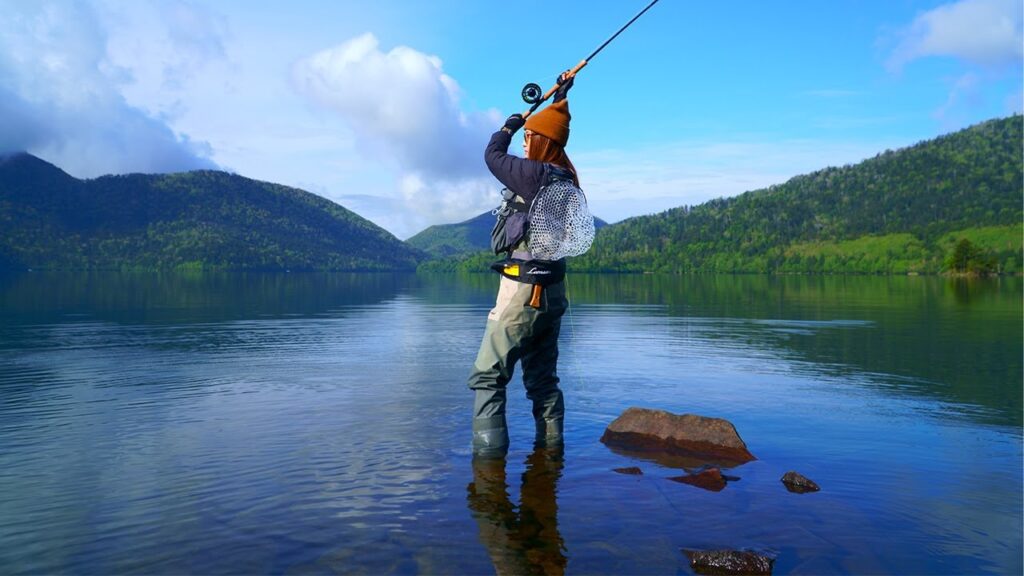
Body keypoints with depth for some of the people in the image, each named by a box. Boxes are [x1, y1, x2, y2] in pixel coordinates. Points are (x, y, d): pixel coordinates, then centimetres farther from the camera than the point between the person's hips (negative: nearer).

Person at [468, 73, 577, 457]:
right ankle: (551, 446, 19)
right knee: (543, 379, 16)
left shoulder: (536, 175, -13)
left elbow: (493, 155, 1)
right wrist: (560, 100, 40)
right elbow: (553, 136, 29)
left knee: (487, 376, -4)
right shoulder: (566, 178, 11)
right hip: (552, 292, 9)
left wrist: (510, 125, 18)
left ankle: (489, 454, -7)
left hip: (523, 290, -9)